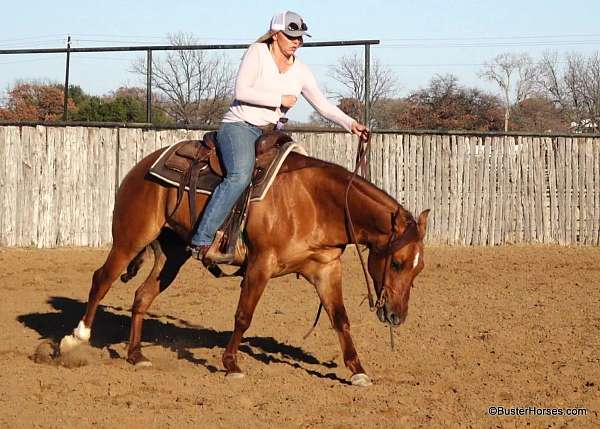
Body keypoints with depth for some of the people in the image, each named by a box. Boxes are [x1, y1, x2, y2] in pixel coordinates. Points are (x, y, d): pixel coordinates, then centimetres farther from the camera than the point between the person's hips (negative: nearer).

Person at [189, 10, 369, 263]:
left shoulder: (300, 71, 11)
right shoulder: (257, 53, -4)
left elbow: (323, 105, 11)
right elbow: (241, 91, -14)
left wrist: (349, 124, -4)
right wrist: (280, 99, -12)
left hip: (271, 133, 7)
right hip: (239, 125, -7)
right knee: (241, 175, -32)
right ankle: (202, 241, -35)